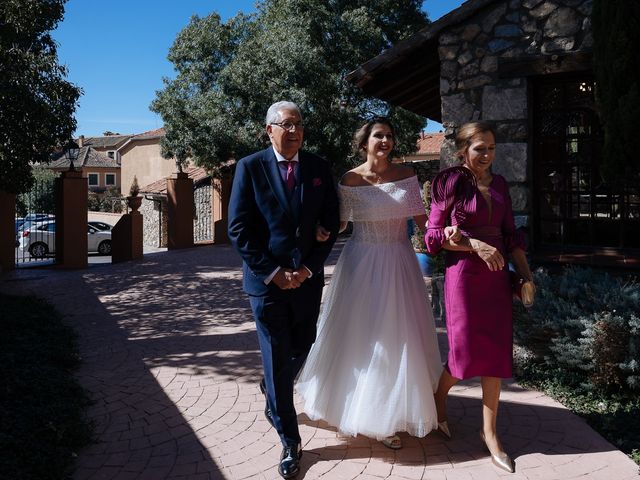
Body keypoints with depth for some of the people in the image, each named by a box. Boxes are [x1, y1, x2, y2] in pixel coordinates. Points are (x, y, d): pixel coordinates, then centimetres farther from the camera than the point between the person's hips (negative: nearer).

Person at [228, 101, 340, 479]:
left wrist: (308, 268, -7)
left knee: (301, 350, 16)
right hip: (266, 278, -3)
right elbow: (238, 229, -7)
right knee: (277, 359, 2)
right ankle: (290, 441, 16)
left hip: (307, 277, 3)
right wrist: (272, 272, -12)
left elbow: (331, 224, 4)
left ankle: (272, 392, 49)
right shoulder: (250, 167, -4)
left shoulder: (320, 168, 4)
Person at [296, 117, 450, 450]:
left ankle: (390, 415, 32)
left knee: (397, 336, 11)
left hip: (399, 263, 3)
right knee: (361, 333, 4)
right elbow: (340, 222, 0)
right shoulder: (350, 180, -5)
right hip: (362, 263, -2)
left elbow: (420, 217, 1)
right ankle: (362, 408, 24)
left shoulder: (406, 175, 1)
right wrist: (322, 232, -21)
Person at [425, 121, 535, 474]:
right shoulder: (450, 183, -5)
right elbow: (435, 235, -6)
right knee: (466, 351, 0)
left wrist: (526, 273, 4)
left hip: (497, 276, 5)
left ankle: (489, 431, 20)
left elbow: (510, 234, 12)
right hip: (462, 274, -5)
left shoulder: (499, 184, 9)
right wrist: (475, 245, -17)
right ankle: (440, 394, 33)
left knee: (496, 351, 6)